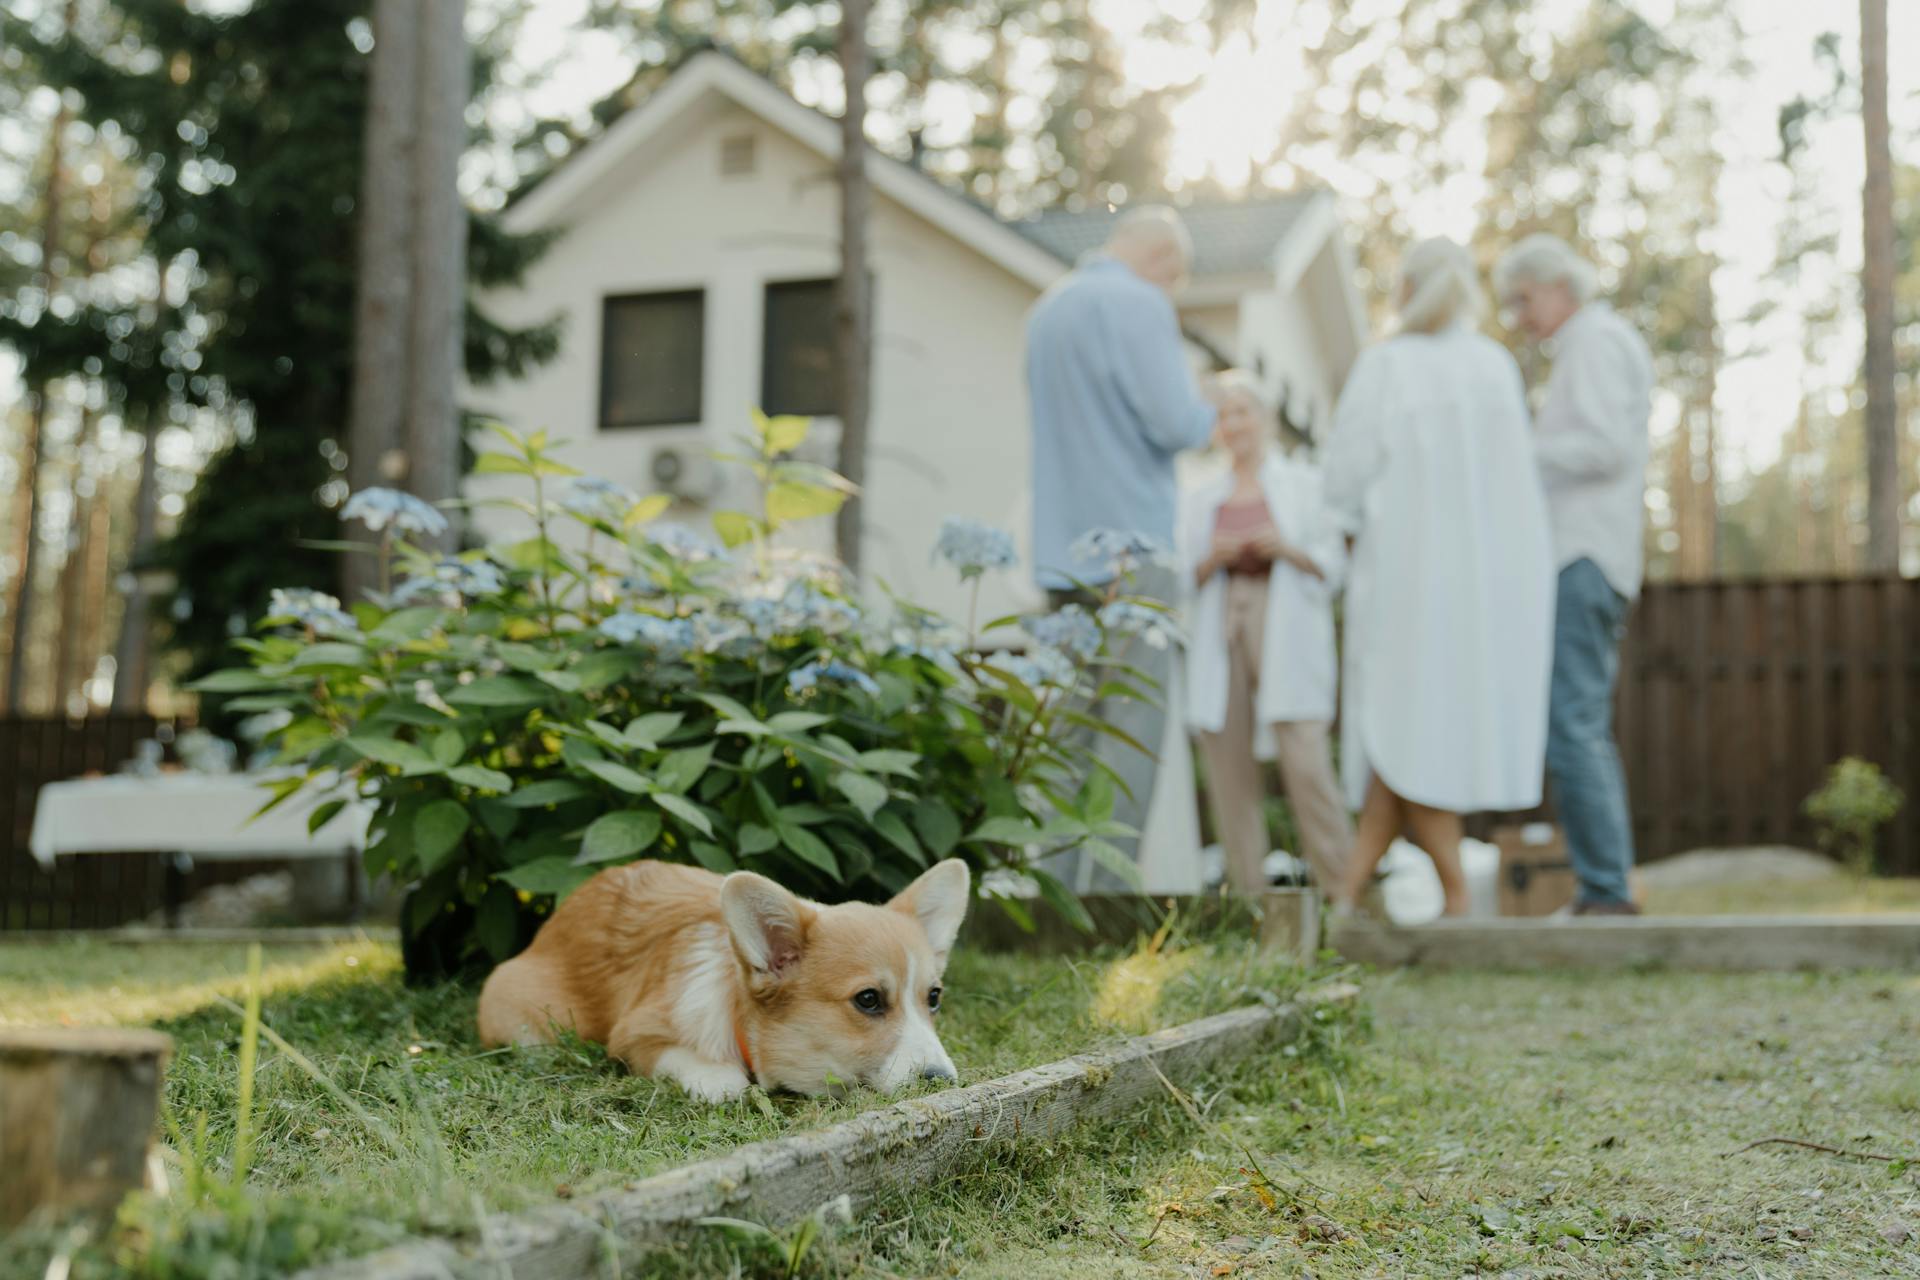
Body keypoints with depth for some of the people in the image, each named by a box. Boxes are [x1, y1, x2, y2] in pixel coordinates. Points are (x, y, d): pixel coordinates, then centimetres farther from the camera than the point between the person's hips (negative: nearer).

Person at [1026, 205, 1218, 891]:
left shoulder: (1048, 306, 17)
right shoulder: (1138, 304, -9)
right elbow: (1174, 421, -16)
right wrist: (1209, 412, 5)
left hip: (1062, 545, 8)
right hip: (1130, 539, -8)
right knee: (1135, 719, -6)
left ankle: (1063, 887, 8)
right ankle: (1108, 889, -9)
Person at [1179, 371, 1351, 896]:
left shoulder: (1304, 483, 12)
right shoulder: (1199, 500, 19)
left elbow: (1333, 563, 6)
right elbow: (1183, 580, 13)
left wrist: (1288, 549, -12)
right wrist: (1212, 560, -6)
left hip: (1284, 639, -3)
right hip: (1220, 638, 3)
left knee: (1306, 764, -15)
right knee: (1229, 770, -3)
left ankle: (1342, 889, -10)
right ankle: (1248, 896, 2)